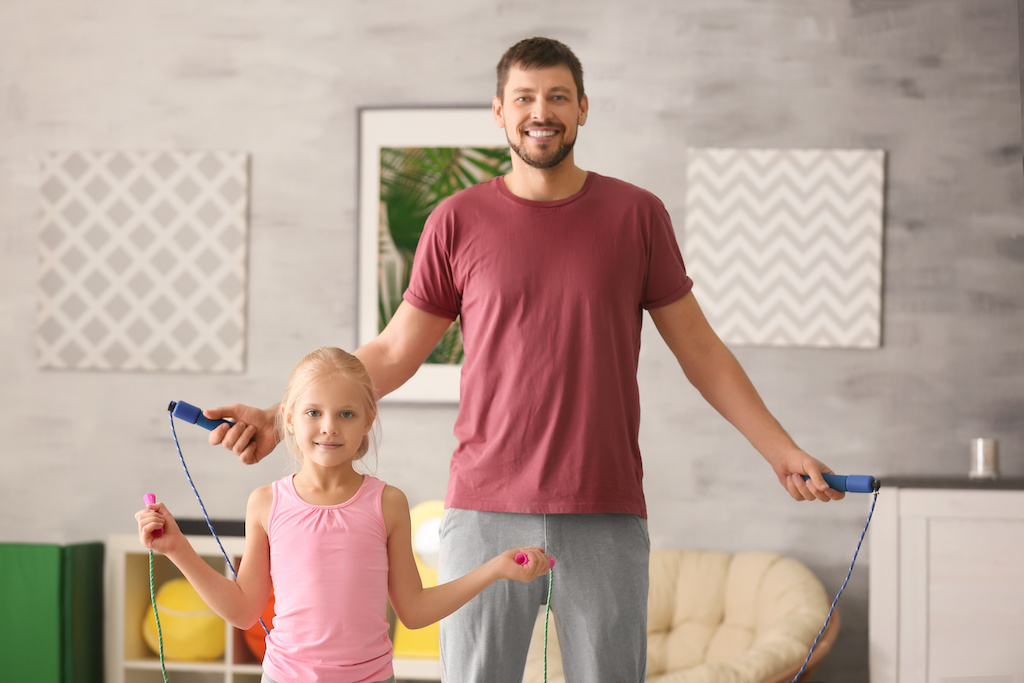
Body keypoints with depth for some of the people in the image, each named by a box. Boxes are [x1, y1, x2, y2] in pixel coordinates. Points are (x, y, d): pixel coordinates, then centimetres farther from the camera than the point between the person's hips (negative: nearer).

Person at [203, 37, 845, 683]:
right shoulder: (458, 222, 5)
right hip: (486, 514, 0)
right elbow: (393, 352, 10)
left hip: (606, 519, 0)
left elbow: (699, 348, 11)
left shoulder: (637, 214, 5)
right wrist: (280, 417, 3)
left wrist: (784, 451, 8)